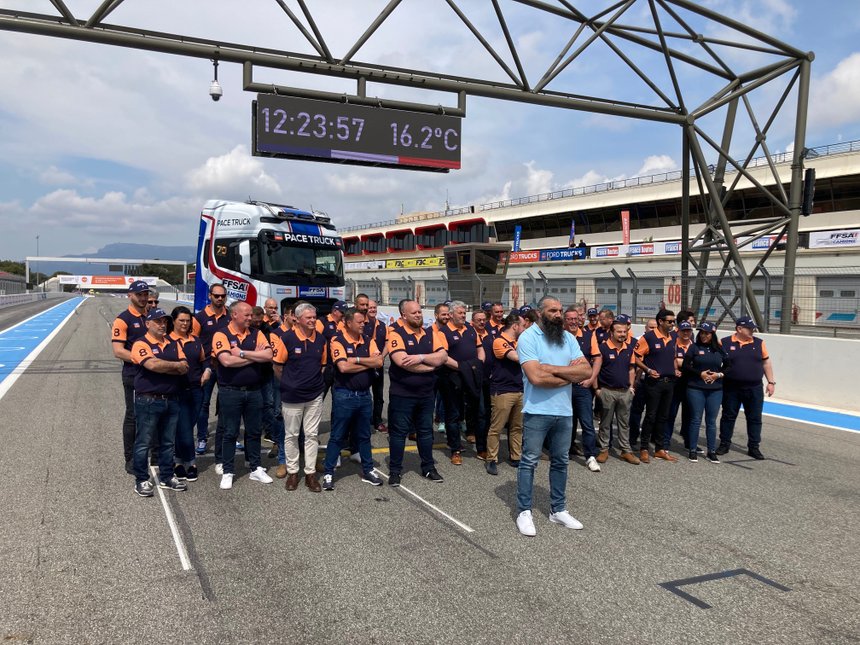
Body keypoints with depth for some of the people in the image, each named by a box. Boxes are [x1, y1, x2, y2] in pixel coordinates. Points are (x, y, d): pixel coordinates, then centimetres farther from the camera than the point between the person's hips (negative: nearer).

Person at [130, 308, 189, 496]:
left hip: (171, 400, 6)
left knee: (168, 442, 14)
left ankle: (167, 477, 24)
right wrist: (176, 365, -9)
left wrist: (162, 367, -13)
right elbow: (153, 364, -24)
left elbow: (184, 369, 0)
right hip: (148, 401, -6)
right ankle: (141, 480, 14)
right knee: (144, 442, 3)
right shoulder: (141, 344, -6)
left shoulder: (174, 344, 12)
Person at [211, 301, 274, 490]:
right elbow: (227, 361, -22)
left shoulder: (256, 334, 5)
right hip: (230, 391, -4)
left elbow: (268, 355, -9)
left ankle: (256, 469, 23)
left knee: (254, 431, 12)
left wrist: (242, 353, -15)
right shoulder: (221, 335, -7)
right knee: (230, 433, 6)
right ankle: (227, 471, 16)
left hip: (254, 391, 4)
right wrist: (255, 356, -11)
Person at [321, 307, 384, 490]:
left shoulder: (368, 341, 5)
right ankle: (328, 473, 14)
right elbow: (343, 367, -22)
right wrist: (368, 363, -11)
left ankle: (367, 471, 27)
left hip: (364, 395, 5)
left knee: (364, 436, 16)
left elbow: (379, 362, -9)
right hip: (344, 395, -5)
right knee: (338, 437, 4)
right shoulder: (338, 341, -10)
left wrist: (356, 359, -16)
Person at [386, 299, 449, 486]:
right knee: (398, 433, 5)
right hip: (402, 394, -5)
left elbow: (443, 356, -6)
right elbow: (402, 361, -24)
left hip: (426, 393, 5)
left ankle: (428, 468, 28)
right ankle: (395, 471, 17)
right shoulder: (396, 333, -11)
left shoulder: (430, 333, 5)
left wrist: (421, 357, -22)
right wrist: (431, 365, -14)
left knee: (426, 431, 15)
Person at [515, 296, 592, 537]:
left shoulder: (568, 338, 8)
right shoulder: (528, 337, -10)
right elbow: (536, 377, -22)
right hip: (537, 411, -6)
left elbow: (586, 371, -3)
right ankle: (524, 512, 13)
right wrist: (569, 374, -9)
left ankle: (558, 510, 27)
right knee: (529, 461, 3)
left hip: (564, 411, 6)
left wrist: (552, 368, -14)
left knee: (560, 462, 14)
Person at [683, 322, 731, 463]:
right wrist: (700, 374, -13)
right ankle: (692, 450, 10)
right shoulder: (694, 347, 1)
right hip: (696, 389, -2)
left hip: (715, 390, 2)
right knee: (696, 420, 1)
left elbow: (729, 366, 13)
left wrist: (719, 374, -5)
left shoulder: (719, 349, 8)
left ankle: (712, 451, 15)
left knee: (711, 421, 7)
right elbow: (685, 366, -3)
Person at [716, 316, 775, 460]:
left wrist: (771, 382, 6)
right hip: (731, 388, -1)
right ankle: (724, 444, 21)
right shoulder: (725, 343, -4)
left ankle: (754, 447, 16)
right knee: (728, 416, 9)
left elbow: (766, 363, 10)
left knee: (755, 418, 6)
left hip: (754, 389, 2)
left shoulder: (759, 343, 4)